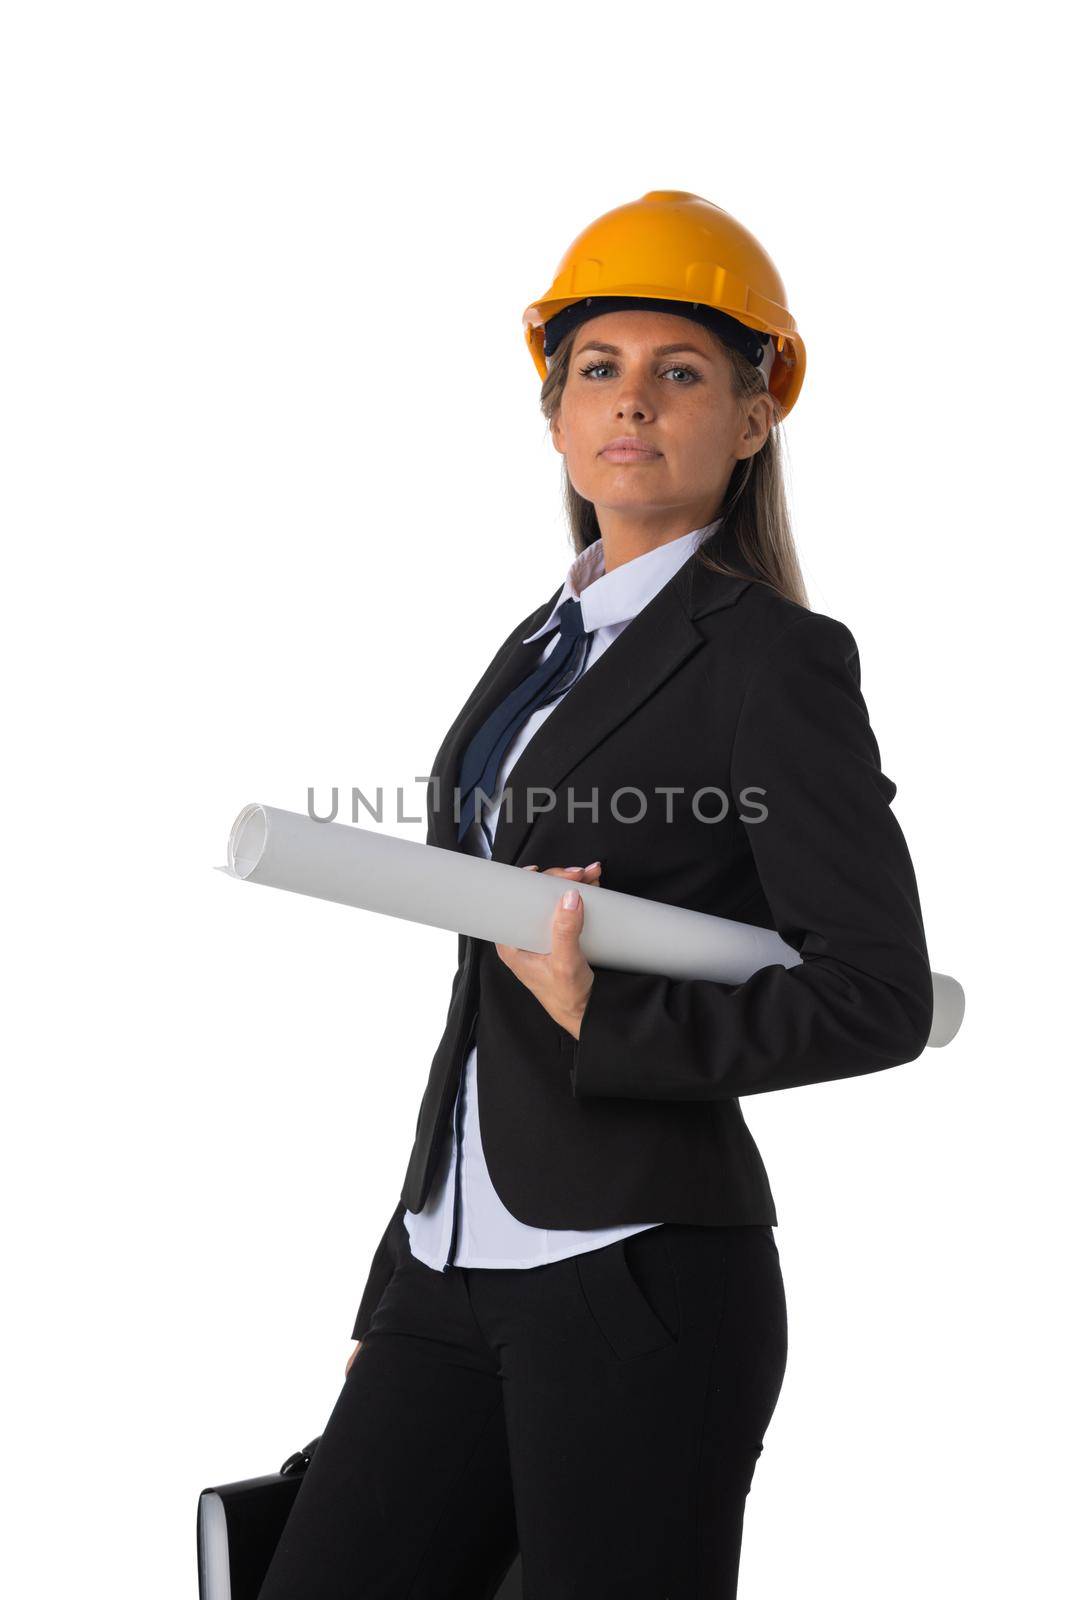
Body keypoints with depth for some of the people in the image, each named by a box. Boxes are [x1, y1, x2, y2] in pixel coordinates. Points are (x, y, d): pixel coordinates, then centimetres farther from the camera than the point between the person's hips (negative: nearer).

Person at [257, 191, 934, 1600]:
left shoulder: (773, 661, -6)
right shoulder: (542, 646, 16)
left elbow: (880, 997, -10)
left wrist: (602, 1026, -17)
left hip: (636, 1279, -7)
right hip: (455, 1263, 7)